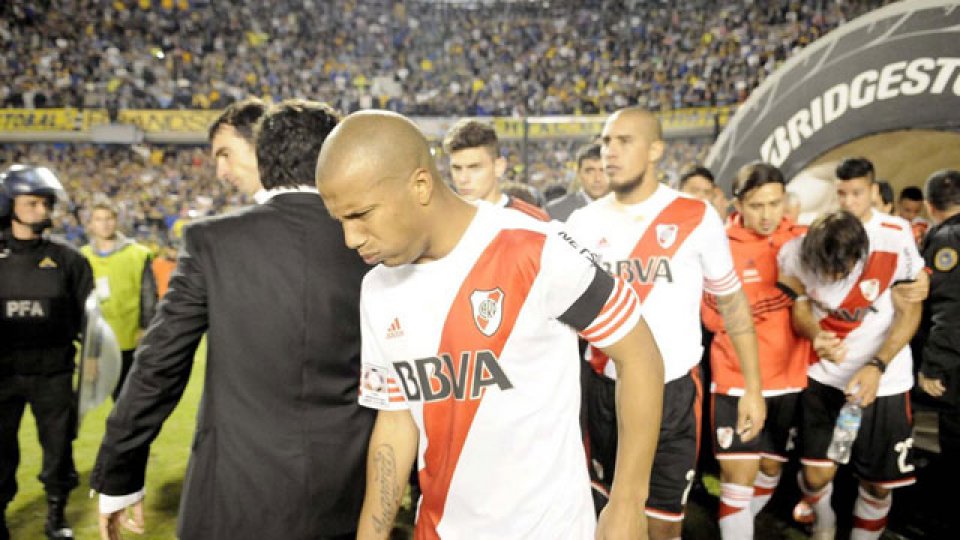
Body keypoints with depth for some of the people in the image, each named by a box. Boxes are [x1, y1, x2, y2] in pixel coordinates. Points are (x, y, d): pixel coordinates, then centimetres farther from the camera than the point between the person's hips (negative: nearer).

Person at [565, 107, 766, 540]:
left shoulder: (697, 217, -5)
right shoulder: (583, 222, 2)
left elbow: (732, 304, 3)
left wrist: (752, 387, 1)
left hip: (673, 391, -2)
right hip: (605, 389, 3)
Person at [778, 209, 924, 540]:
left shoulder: (896, 246, -23)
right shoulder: (795, 254, -20)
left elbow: (909, 312, -9)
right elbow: (800, 310, -6)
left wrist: (877, 366, -21)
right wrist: (816, 335, -29)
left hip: (884, 377, 0)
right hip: (823, 374, 1)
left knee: (878, 480, 6)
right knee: (816, 473, 0)